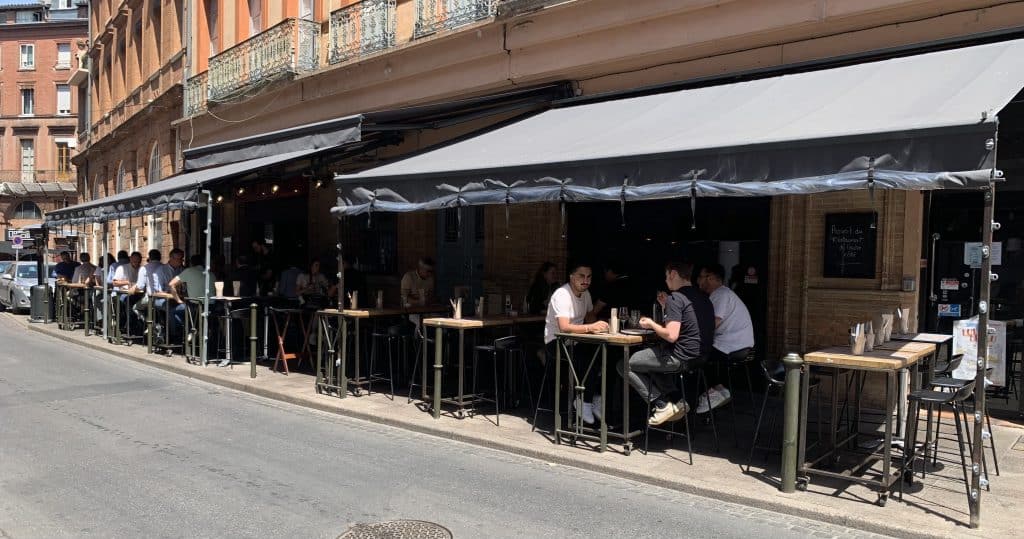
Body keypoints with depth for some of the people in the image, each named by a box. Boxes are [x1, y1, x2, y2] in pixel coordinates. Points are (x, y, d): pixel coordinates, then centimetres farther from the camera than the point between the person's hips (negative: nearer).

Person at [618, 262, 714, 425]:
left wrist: (652, 324, -6)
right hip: (700, 355, 9)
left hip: (681, 358, -9)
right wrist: (667, 307, 16)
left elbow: (671, 336, -24)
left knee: (624, 365, 2)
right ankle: (676, 400, 19)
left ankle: (662, 406, 1)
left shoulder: (675, 298, -17)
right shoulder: (703, 297, 11)